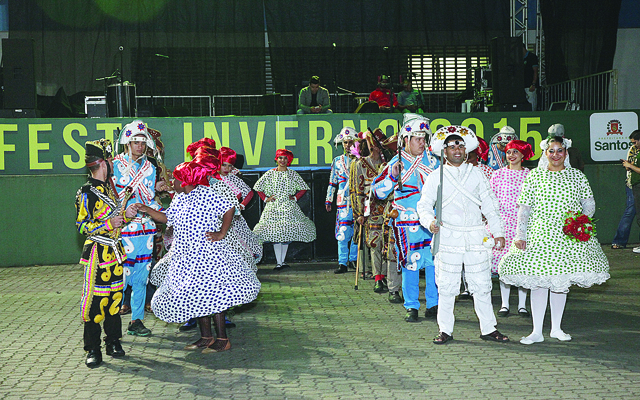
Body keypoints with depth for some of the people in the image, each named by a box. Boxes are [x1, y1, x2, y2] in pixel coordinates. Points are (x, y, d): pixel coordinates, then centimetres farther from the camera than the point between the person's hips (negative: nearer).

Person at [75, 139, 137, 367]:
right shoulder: (86, 194, -12)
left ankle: (113, 342, 21)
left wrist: (125, 216, 5)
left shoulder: (108, 188, 13)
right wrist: (107, 225, -22)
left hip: (115, 250, 8)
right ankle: (92, 350, 3)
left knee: (115, 295, 11)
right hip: (98, 252, -8)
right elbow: (82, 226, -13)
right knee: (95, 299, -5)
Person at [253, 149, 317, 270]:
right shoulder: (270, 173, 5)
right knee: (275, 234, -7)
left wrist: (295, 197, 4)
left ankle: (283, 261, 12)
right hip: (274, 207, -1)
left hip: (289, 207, 1)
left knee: (287, 234, 1)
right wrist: (265, 198, 3)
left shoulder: (292, 174, 7)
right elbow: (257, 187, 11)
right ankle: (278, 263, -4)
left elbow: (304, 187, 14)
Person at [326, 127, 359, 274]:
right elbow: (332, 182, 15)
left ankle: (354, 259, 19)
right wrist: (328, 201, 15)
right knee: (342, 232, -5)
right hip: (343, 201, 0)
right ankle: (342, 263, -2)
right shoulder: (337, 161, 11)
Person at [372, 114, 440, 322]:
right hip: (407, 221, -2)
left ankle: (433, 305, 14)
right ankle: (411, 307, 11)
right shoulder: (397, 162, 1)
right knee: (410, 263, 0)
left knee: (435, 261, 2)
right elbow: (379, 192, -1)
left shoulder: (433, 160, 10)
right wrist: (392, 176, -14)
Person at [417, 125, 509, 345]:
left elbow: (489, 205, 14)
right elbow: (424, 204, 1)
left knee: (482, 285, 5)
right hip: (448, 236, -2)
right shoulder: (436, 177, 6)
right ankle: (445, 330, 12)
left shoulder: (476, 174, 12)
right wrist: (430, 221, -19)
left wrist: (498, 232, 10)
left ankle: (488, 328, 16)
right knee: (447, 286, 1)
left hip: (476, 236, 2)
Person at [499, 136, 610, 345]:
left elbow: (589, 204, 10)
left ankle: (556, 328, 22)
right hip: (539, 235, -2)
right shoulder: (534, 176, 4)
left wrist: (584, 221, -9)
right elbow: (524, 208, 2)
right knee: (538, 282, -3)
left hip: (569, 237, 2)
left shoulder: (577, 176, 8)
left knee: (561, 281, 9)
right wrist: (520, 233, -7)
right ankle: (537, 332, 6)